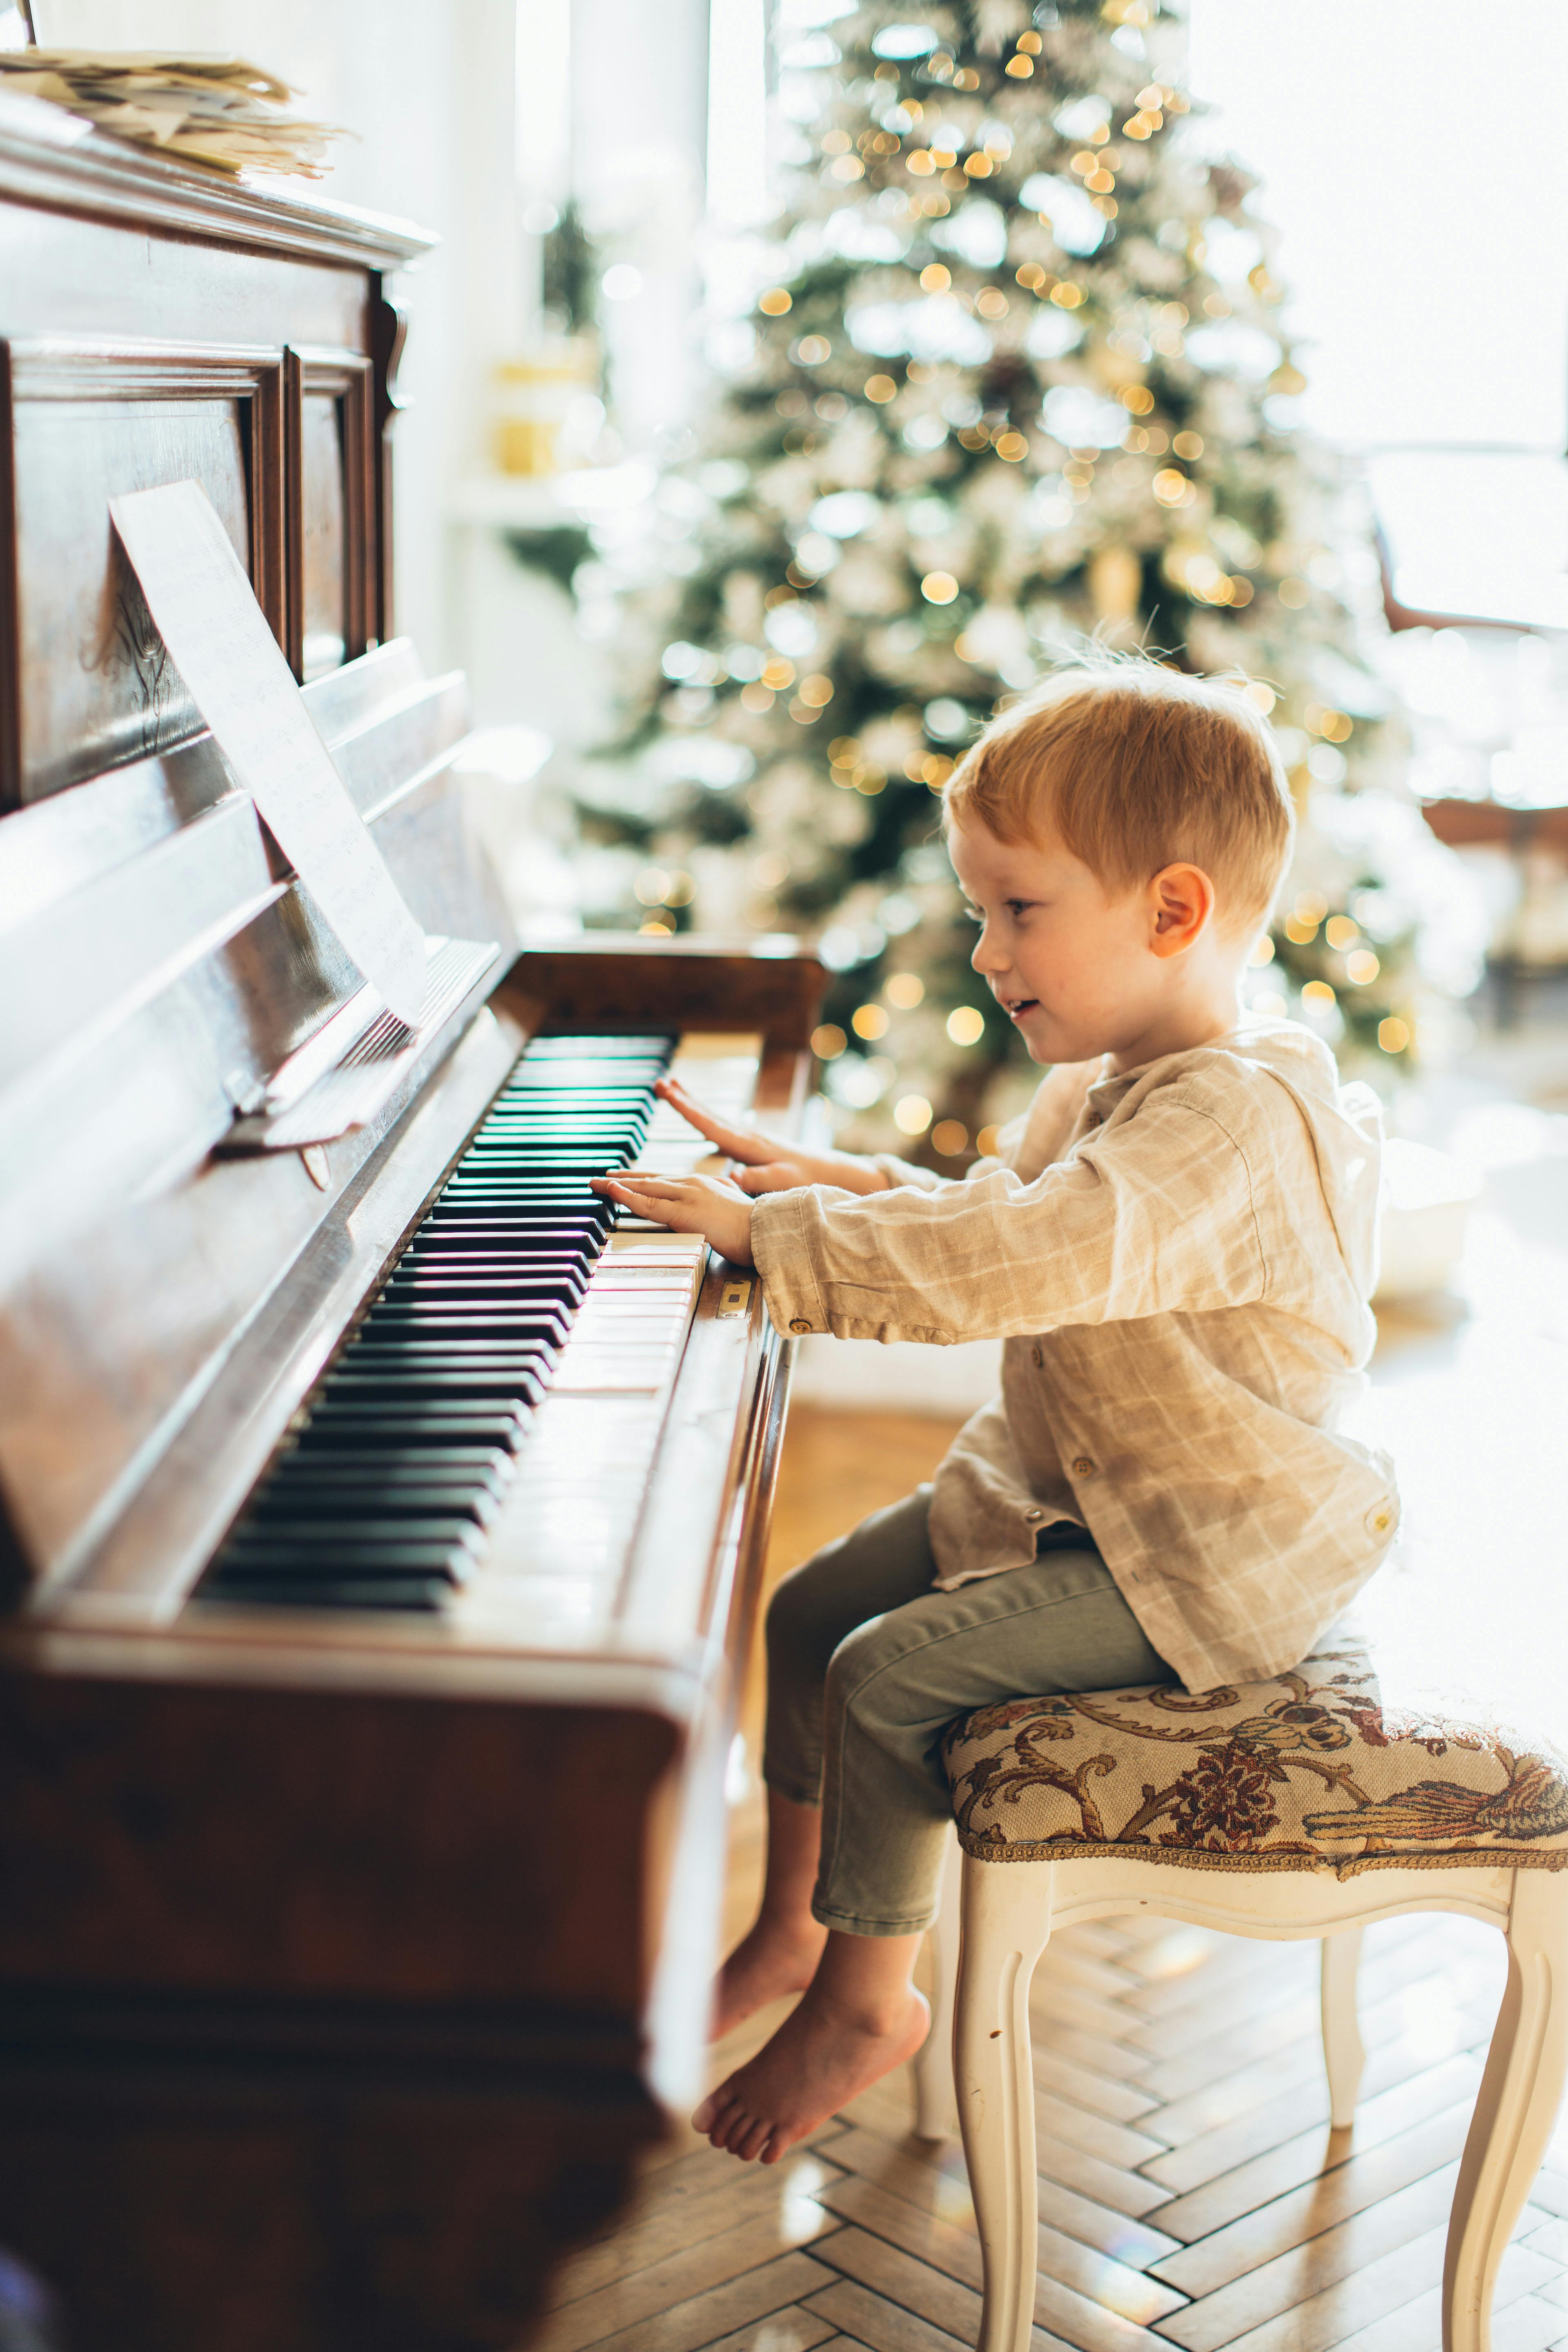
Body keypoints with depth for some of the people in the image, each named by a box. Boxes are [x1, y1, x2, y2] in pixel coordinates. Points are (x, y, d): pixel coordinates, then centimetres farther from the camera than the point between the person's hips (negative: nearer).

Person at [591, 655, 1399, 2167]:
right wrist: (846, 1190, 2)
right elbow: (995, 1221, 20)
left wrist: (771, 1233, -35)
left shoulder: (1229, 1122, -29)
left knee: (890, 1676, -17)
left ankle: (868, 2000, 5)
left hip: (1202, 1557, -10)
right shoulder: (1110, 1081, 6)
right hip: (1058, 1485, 10)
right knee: (810, 1611, 9)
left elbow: (1011, 1264, -41)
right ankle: (793, 1920, 28)